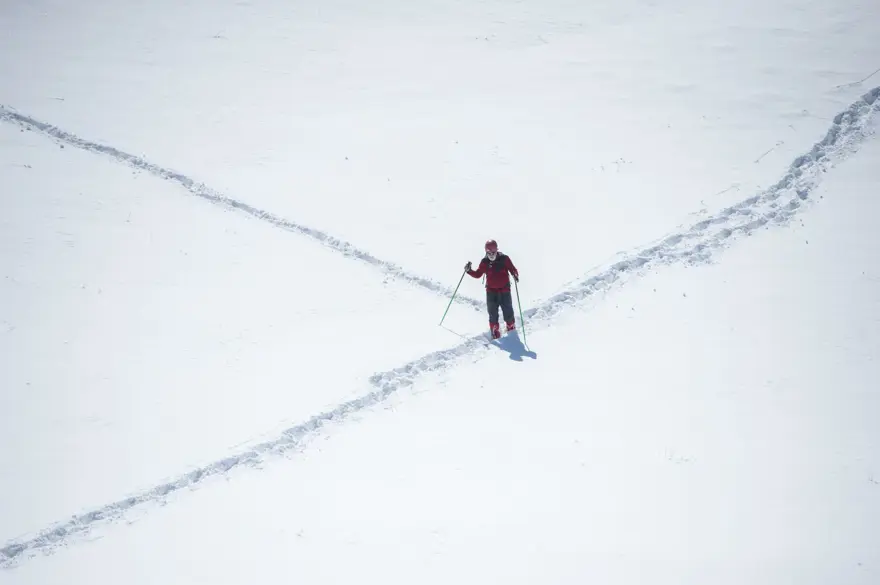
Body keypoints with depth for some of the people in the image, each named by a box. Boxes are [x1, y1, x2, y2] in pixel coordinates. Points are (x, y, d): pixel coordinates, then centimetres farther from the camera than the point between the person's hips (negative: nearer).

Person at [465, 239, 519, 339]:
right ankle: (495, 331, 17)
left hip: (504, 290, -2)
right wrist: (469, 270, -10)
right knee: (493, 313, 3)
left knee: (508, 311, 3)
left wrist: (515, 275, -26)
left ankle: (511, 328, 25)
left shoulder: (504, 259, -9)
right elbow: (478, 274, 6)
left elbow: (513, 269, -5)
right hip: (491, 291, 2)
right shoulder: (484, 262, -2)